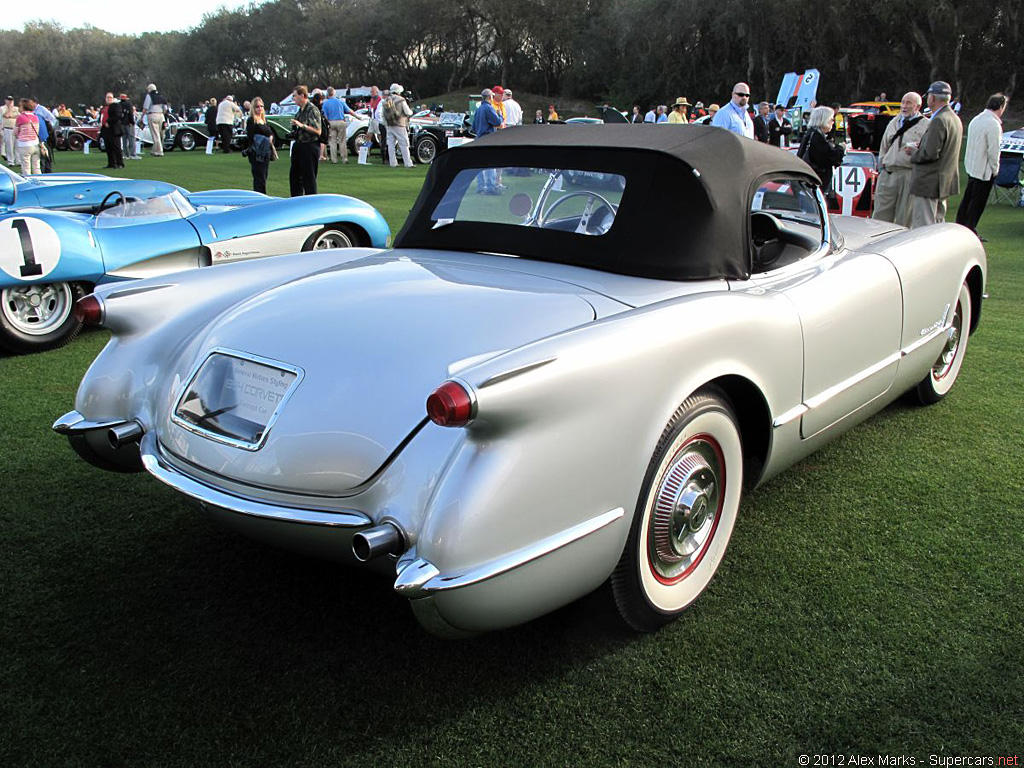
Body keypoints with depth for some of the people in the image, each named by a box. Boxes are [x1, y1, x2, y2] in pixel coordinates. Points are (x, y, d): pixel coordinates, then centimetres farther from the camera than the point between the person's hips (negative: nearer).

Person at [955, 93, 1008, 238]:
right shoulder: (993, 124, -20)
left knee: (968, 197, 17)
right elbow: (993, 150, -20)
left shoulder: (976, 119, 6)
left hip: (971, 165, 8)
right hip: (984, 169, -8)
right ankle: (970, 231, 5)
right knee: (978, 201, 0)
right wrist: (995, 169, -6)